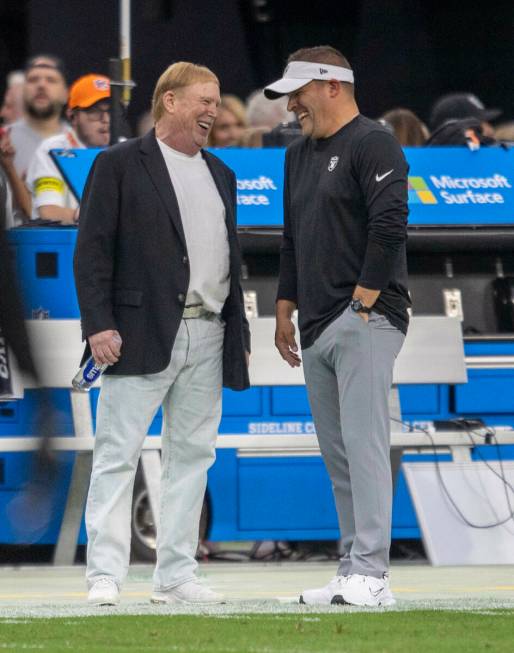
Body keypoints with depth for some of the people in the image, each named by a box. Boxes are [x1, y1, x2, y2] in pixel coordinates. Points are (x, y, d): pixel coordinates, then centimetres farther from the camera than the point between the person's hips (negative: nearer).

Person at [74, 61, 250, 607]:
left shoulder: (220, 174, 19)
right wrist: (99, 325, -15)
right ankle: (105, 575, -7)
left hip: (208, 337, 6)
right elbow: (92, 250, -6)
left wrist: (240, 335, 17)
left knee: (191, 455, 6)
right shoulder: (119, 165, -1)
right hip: (143, 336, -6)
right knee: (118, 455, -6)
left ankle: (175, 576, 10)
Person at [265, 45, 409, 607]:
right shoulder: (299, 154, 21)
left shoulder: (372, 145, -7)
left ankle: (371, 575, -18)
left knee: (364, 444, -14)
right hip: (316, 329, 9)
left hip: (364, 322, -9)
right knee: (337, 455, 7)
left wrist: (362, 304, -16)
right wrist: (284, 311, 20)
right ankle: (352, 573, 8)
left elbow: (389, 226, -16)